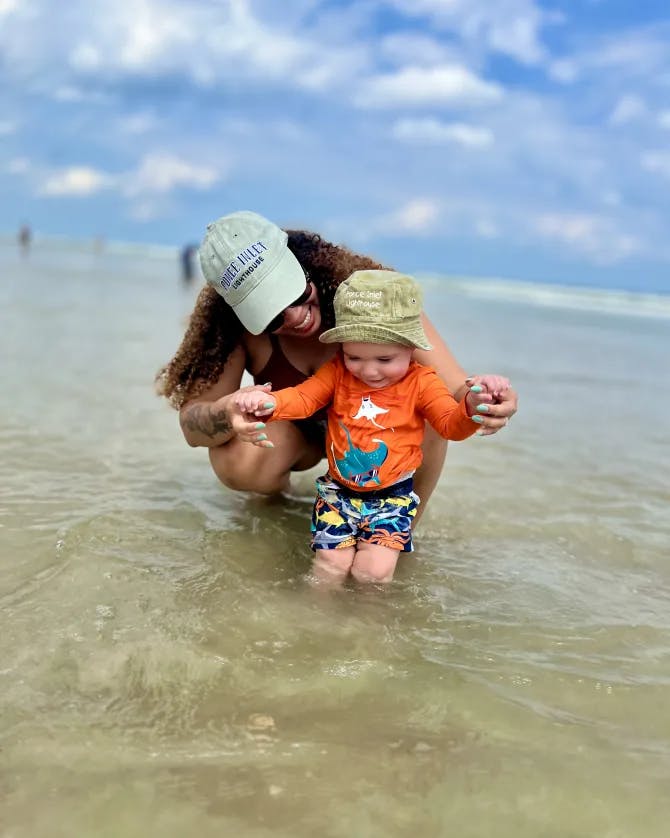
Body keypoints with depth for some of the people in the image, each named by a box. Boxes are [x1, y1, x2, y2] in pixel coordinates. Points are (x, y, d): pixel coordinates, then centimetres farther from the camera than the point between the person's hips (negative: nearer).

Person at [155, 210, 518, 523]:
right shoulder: (230, 325, -26)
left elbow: (452, 388, -35)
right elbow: (191, 423, -25)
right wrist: (225, 414, -50)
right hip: (296, 430, 1)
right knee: (236, 461, -32)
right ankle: (278, 490, 7)